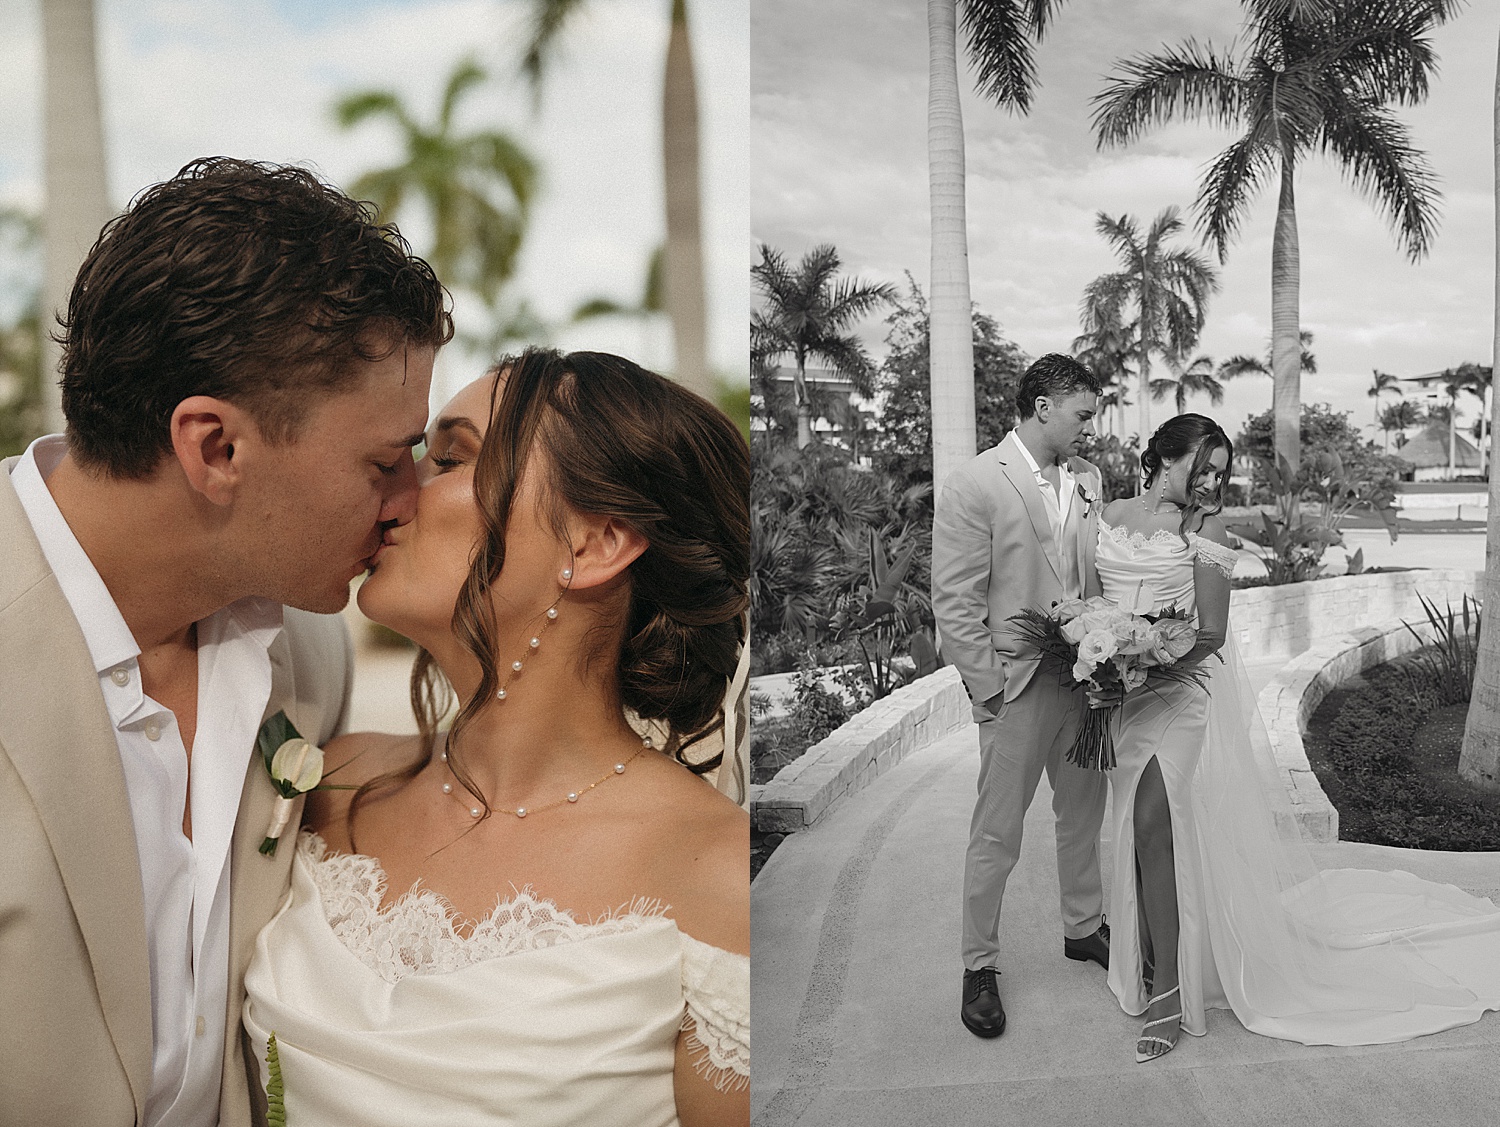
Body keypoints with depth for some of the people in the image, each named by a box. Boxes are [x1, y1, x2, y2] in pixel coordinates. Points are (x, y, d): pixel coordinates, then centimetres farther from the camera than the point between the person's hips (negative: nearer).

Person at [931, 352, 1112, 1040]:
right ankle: (979, 967, 19)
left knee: (1083, 814, 21)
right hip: (1017, 688, -6)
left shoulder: (1088, 481, 6)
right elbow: (954, 603, -14)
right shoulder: (973, 487, -13)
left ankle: (1083, 927, 41)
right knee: (996, 835, 4)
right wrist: (990, 690, -14)